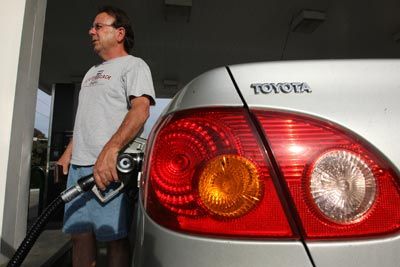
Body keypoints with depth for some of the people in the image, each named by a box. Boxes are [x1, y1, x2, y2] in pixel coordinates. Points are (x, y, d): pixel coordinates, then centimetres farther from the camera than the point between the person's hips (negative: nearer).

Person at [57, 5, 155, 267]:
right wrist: (69, 152, 19)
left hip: (110, 166, -8)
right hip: (79, 165, 8)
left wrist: (110, 150, -27)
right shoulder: (93, 71, 26)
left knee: (114, 236, -3)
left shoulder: (133, 64, 1)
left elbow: (141, 110, -16)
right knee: (80, 233, 10)